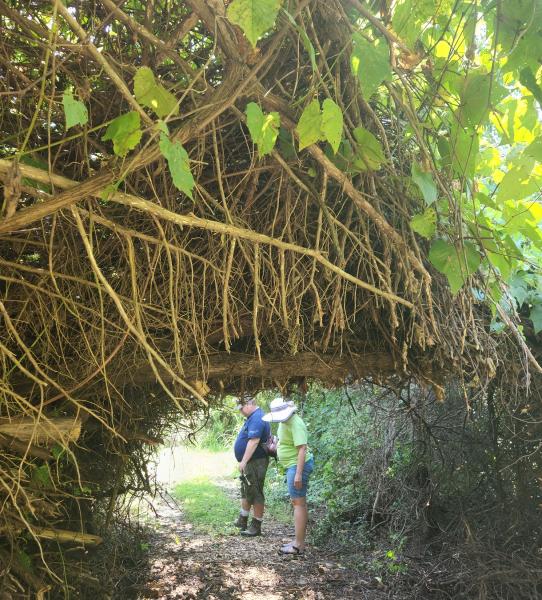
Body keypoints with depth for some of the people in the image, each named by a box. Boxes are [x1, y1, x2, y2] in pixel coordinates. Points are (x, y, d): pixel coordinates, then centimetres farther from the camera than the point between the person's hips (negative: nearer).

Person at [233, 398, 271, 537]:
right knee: (246, 492, 19)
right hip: (249, 463, 11)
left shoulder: (257, 419, -20)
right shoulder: (253, 417, 14)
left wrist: (243, 461, -27)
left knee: (255, 494, -2)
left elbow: (253, 441, -28)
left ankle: (256, 526, 7)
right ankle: (242, 521, 31)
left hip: (256, 462, -11)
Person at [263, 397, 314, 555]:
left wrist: (298, 473, -28)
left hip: (298, 465, -10)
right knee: (300, 503, 14)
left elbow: (302, 449, -25)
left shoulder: (295, 423, -21)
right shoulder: (284, 421, 9)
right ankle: (300, 541, 23)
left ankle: (298, 545, -3)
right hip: (292, 465, 10)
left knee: (298, 503, -7)